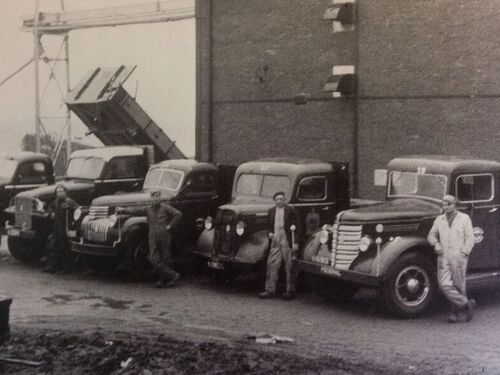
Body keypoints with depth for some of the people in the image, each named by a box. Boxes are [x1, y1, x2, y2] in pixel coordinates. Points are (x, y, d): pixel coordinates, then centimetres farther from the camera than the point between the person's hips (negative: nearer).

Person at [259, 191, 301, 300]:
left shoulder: (290, 210, -2)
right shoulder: (271, 211, 14)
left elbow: (296, 226, -5)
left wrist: (295, 242, -11)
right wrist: (270, 232, 6)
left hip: (287, 241, -5)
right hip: (275, 241, 5)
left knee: (289, 266, 1)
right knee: (272, 265, 0)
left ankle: (290, 291, 8)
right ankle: (270, 290, 4)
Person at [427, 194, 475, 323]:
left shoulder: (464, 218, 1)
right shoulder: (439, 220, 10)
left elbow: (469, 238, -1)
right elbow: (431, 235, 14)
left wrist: (463, 254, -10)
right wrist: (436, 244, -7)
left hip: (459, 257, -3)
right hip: (443, 257, 3)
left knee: (458, 286, 1)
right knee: (445, 285, -10)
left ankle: (457, 312, 16)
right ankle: (467, 304, 3)